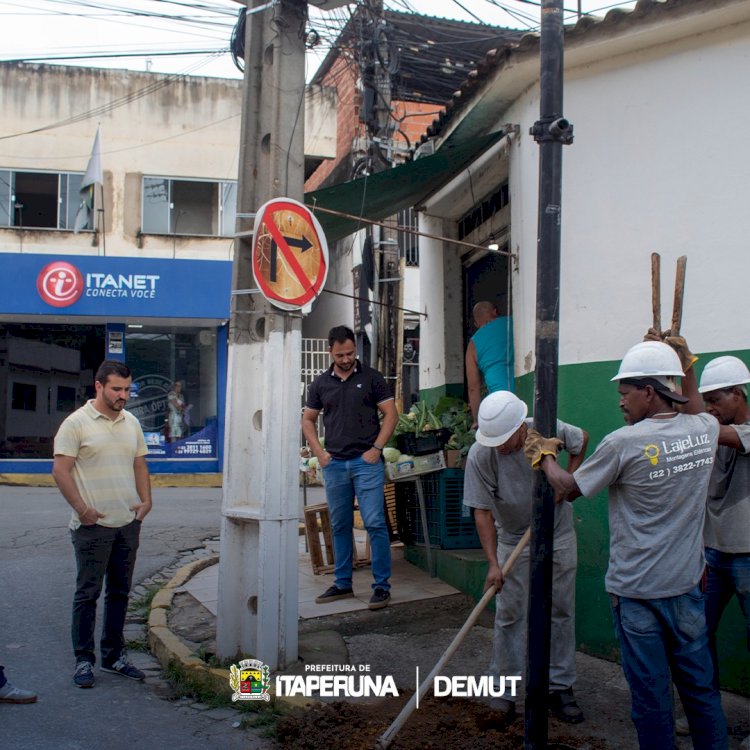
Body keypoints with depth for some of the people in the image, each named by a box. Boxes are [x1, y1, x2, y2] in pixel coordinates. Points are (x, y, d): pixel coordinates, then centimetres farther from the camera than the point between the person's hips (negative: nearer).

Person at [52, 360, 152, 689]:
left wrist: (146, 501, 3)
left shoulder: (131, 423, 12)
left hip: (128, 524, 6)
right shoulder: (76, 423, -7)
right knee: (88, 593, 1)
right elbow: (61, 470, -10)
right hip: (93, 526, -6)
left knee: (119, 592, 12)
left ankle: (114, 656, 23)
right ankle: (83, 660, 11)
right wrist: (81, 508, -17)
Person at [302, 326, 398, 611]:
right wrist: (319, 453, 4)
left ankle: (382, 586, 0)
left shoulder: (371, 378, 1)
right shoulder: (320, 383, 10)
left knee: (375, 523, -7)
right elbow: (308, 420, 16)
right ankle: (342, 584, 22)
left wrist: (376, 448, -8)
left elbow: (391, 414, 0)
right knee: (339, 526, 11)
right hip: (334, 464, 4)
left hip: (366, 461, -4)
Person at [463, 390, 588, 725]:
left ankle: (560, 687, 21)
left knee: (561, 612, 8)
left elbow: (581, 439, 3)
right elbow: (482, 512, -21)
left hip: (559, 536, 2)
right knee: (509, 616, 0)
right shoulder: (480, 455, -25)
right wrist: (493, 563, -26)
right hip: (513, 541, -1)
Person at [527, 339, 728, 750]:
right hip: (687, 584, 5)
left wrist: (545, 456, 13)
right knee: (700, 685, 16)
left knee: (651, 693, 7)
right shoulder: (704, 431, -3)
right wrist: (686, 365, 28)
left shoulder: (624, 443, -18)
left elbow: (568, 489, -4)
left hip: (636, 589, -5)